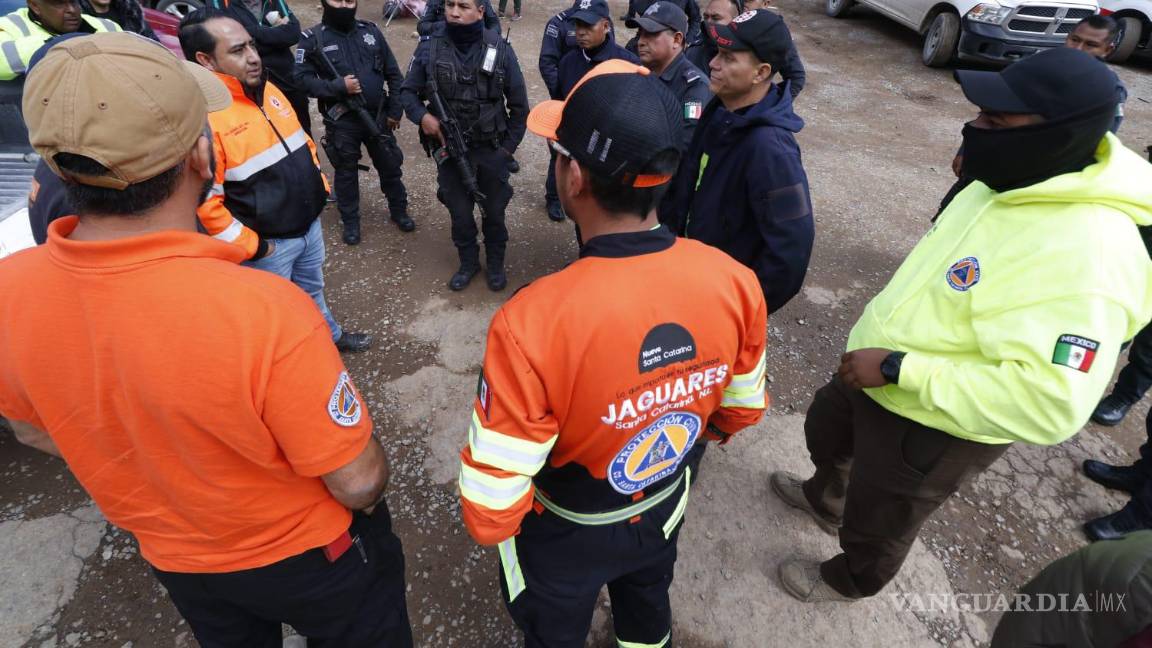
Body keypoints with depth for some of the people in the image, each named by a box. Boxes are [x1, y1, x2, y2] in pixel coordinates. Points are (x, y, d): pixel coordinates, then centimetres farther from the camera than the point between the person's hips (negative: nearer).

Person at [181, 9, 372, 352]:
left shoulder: (267, 90, 3)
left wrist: (320, 186, 9)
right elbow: (204, 201, -25)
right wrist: (250, 246, -19)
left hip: (310, 224, 8)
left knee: (312, 290, 29)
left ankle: (330, 335, 51)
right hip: (269, 243, -8)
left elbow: (302, 143, 16)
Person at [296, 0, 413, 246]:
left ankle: (399, 211, 33)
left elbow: (393, 73, 6)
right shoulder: (313, 39, -5)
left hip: (377, 115, 2)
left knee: (390, 166, 13)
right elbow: (302, 78, -8)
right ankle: (350, 221, 27)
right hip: (341, 121, -2)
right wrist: (337, 86, -20)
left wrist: (395, 110, 3)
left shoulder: (371, 31, 3)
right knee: (346, 172, 11)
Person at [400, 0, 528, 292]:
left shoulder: (499, 48, -9)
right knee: (459, 211, 14)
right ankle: (468, 262, 37)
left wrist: (509, 146, -4)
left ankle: (495, 263, 36)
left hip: (491, 148, -1)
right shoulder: (429, 46, -7)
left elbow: (519, 105, -2)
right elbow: (407, 92, 2)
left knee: (494, 209, 14)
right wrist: (422, 115, -18)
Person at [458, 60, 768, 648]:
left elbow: (492, 510, -31)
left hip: (565, 534, -3)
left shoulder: (530, 324, -42)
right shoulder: (735, 283, -25)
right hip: (667, 508, 4)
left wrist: (491, 525, -7)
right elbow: (742, 409, -6)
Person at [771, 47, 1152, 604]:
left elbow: (1048, 404, -38)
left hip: (934, 428, -8)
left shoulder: (1085, 255, -34)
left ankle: (847, 582, 52)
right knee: (825, 430, 32)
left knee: (875, 520, 19)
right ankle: (823, 498, 65)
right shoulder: (1012, 182, -4)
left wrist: (898, 370, -35)